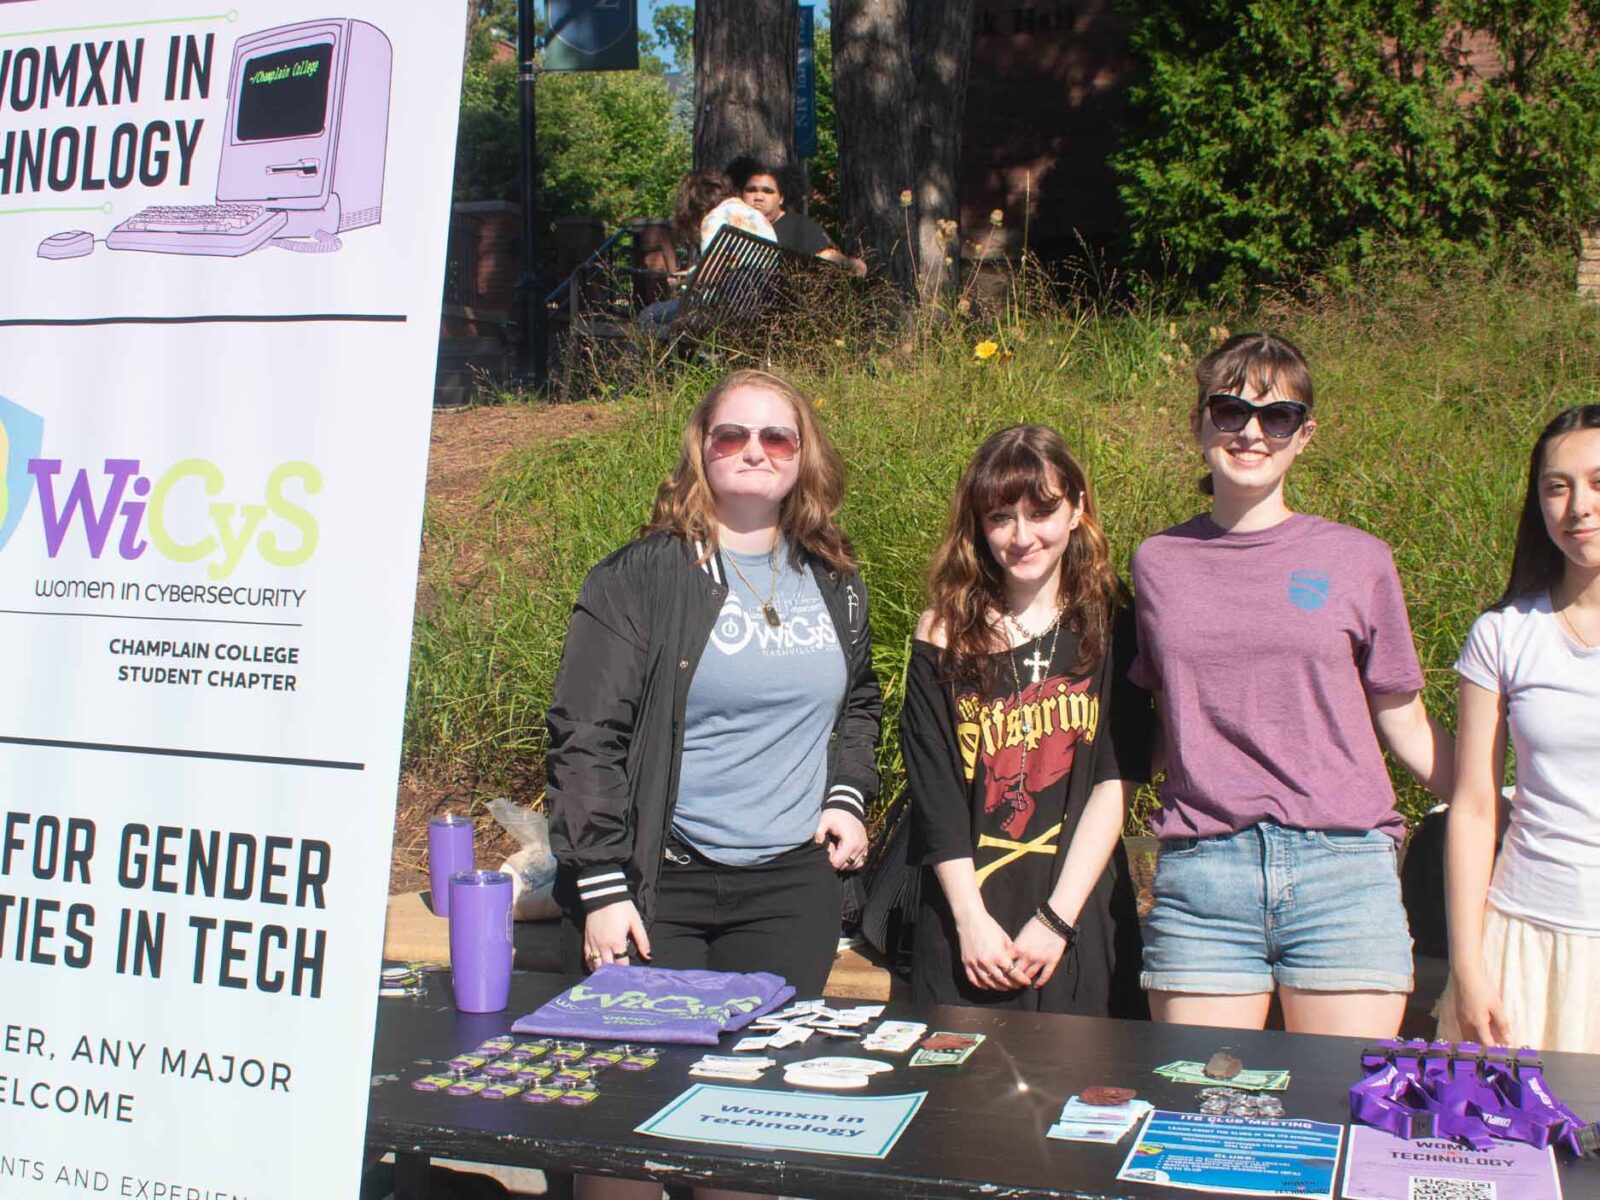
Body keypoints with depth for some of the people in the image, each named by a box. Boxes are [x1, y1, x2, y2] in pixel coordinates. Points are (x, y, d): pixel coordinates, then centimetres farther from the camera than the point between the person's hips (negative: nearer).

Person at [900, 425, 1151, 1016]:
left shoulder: (1110, 625, 1)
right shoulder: (945, 633, 3)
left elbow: (1116, 781, -5)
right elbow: (934, 794, -2)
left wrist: (1055, 919, -12)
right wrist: (972, 919, -11)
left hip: (1083, 914, 0)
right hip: (966, 918, 1)